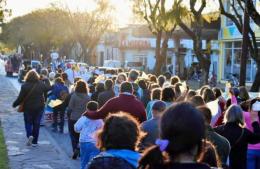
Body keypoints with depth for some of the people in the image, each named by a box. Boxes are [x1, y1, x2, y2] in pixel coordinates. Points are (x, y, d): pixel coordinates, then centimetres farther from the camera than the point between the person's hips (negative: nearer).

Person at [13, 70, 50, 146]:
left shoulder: (25, 86, -15)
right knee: (36, 124, 11)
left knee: (28, 123, 13)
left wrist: (14, 104, 3)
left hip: (28, 108, -2)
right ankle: (35, 141, 15)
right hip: (39, 107, 3)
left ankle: (29, 135, -13)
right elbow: (47, 89, 17)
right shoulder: (41, 84, -4)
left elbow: (20, 98, -12)